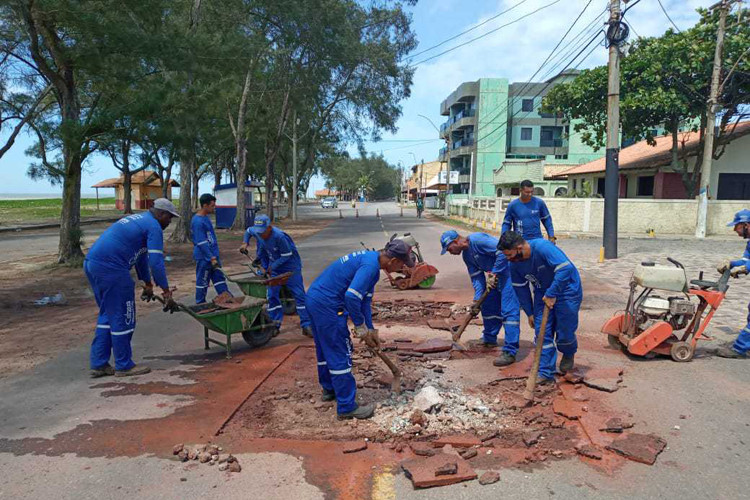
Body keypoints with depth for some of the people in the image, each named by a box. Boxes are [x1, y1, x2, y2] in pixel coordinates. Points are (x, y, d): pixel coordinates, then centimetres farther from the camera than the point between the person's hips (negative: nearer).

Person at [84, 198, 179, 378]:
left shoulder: (138, 220, 26)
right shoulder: (154, 227, -4)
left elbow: (141, 256, 35)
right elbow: (156, 262, -12)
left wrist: (148, 284, 43)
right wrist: (167, 292, -8)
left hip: (91, 262, 10)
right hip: (111, 268, -10)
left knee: (107, 315, 19)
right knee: (123, 317, 2)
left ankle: (99, 364, 23)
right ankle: (124, 366, 14)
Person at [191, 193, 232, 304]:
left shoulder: (206, 217, 9)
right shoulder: (198, 221, -20)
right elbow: (201, 243, -23)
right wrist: (212, 258, -24)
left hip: (212, 256, 9)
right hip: (204, 258, -9)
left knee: (219, 278, 12)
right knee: (202, 283, 3)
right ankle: (200, 305, 15)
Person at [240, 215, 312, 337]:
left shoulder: (279, 236, -33)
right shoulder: (257, 232, -13)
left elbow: (286, 256, -23)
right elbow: (248, 231, 12)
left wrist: (272, 266, -21)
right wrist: (245, 243, -1)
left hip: (290, 266, -6)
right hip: (274, 266, 6)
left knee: (299, 294, -5)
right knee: (272, 295, 4)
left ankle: (306, 326, 0)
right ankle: (275, 325, 15)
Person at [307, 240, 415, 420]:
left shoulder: (370, 258, 12)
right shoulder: (370, 266, -20)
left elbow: (365, 300, 15)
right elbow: (352, 296, -29)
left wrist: (370, 330, 14)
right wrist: (361, 328, -15)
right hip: (328, 305, -10)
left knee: (325, 349, 25)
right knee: (340, 356, -1)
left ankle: (329, 389, 43)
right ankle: (347, 407, 8)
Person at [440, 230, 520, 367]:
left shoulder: (477, 240, -20)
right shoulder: (466, 255, 10)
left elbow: (502, 251, -26)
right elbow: (476, 277, 11)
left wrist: (493, 274, -21)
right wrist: (477, 299, 1)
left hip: (508, 269, -10)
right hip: (495, 276, 10)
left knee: (509, 310, -11)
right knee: (488, 306, 18)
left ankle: (510, 352, -10)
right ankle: (489, 339, 36)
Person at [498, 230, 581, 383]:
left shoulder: (543, 247, -31)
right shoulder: (515, 263, -8)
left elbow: (566, 268, -37)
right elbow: (520, 288, 4)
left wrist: (552, 294, -33)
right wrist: (530, 313, 5)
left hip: (566, 291, -6)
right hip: (543, 294, 6)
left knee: (564, 333, -2)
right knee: (542, 333, -1)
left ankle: (569, 354, 33)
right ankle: (545, 373, 8)